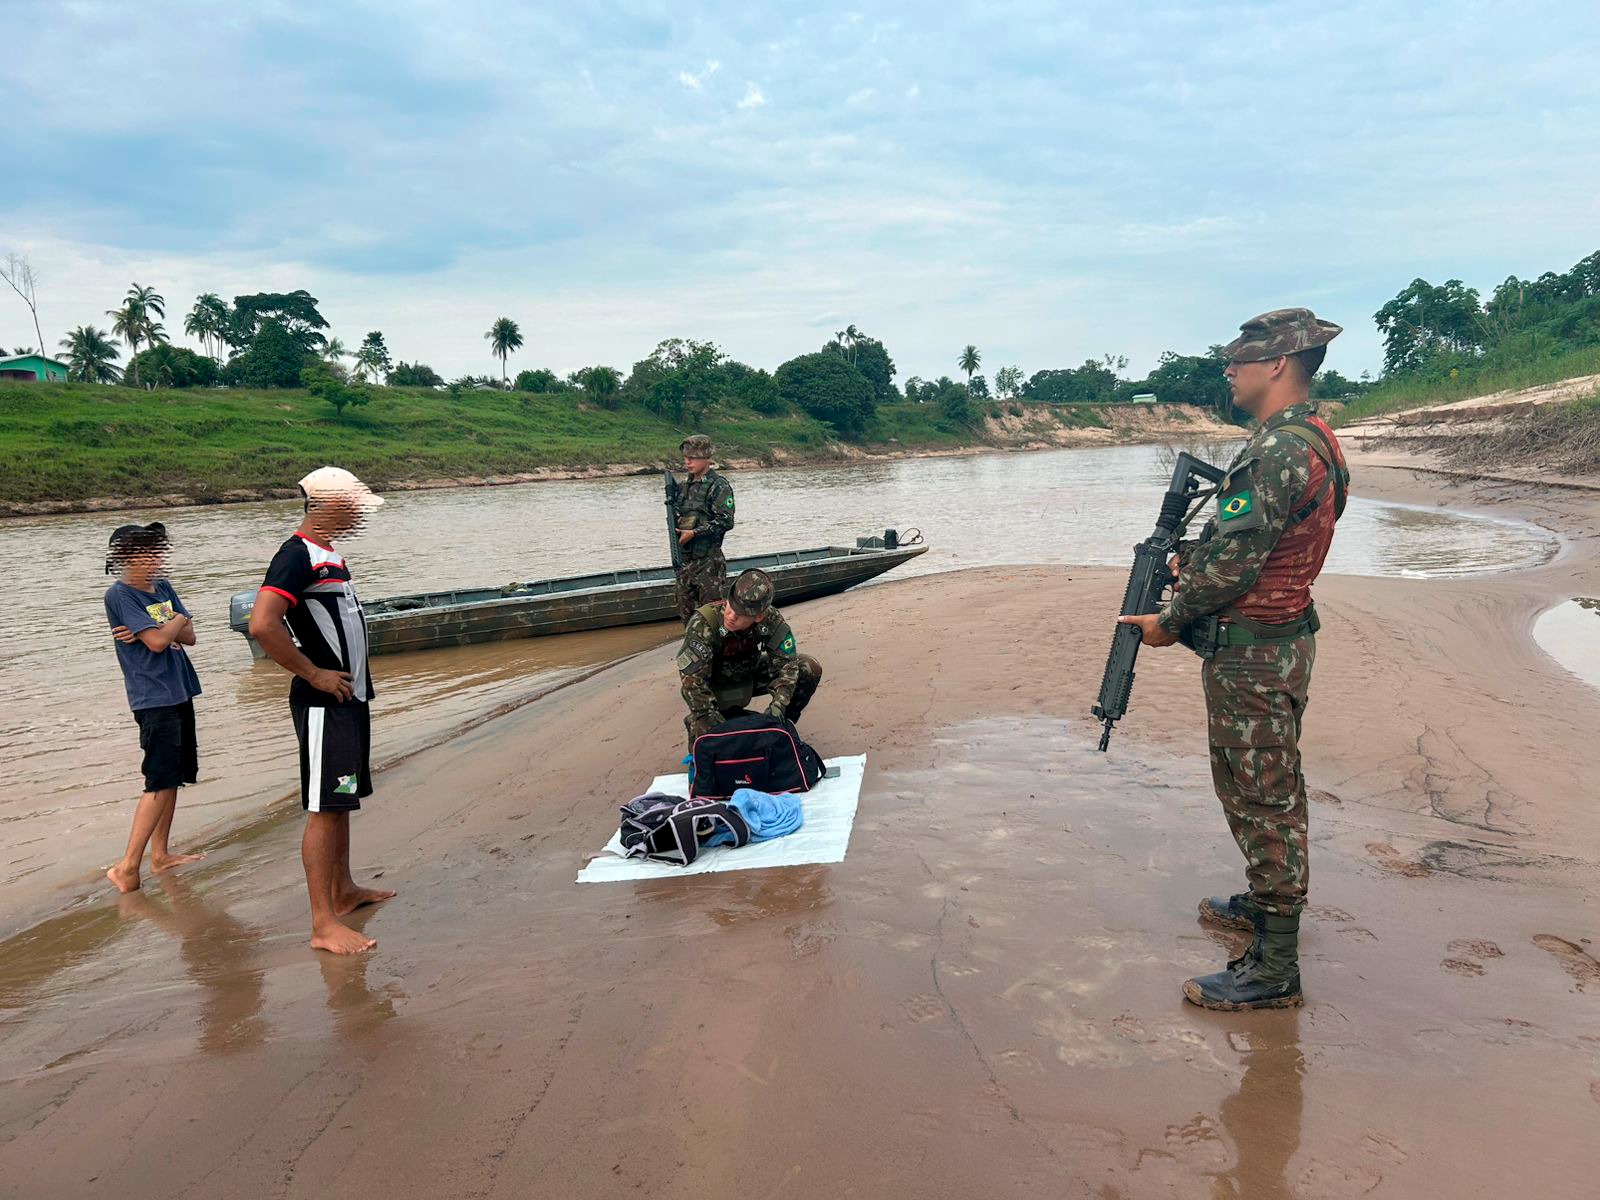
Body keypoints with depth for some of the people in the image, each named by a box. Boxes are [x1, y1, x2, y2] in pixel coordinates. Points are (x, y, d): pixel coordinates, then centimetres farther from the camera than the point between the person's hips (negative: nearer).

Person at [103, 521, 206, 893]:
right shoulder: (119, 595, -11)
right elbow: (158, 641, -19)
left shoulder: (163, 588, 11)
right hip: (154, 698, -8)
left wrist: (156, 631, -12)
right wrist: (177, 621, -1)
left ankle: (161, 854, 22)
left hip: (179, 693, 8)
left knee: (174, 777, 13)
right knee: (161, 781, -10)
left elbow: (189, 636, 5)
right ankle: (127, 866, -6)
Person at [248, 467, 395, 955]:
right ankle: (323, 924, -1)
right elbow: (262, 625, -29)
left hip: (349, 696, 10)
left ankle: (343, 890, 32)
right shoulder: (297, 556, -17)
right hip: (323, 704, -10)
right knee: (324, 809, -6)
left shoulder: (329, 554, 14)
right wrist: (314, 674, -21)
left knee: (341, 801, 18)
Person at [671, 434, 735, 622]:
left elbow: (725, 521, -18)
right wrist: (675, 526, 3)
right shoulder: (685, 486, 14)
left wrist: (694, 533, -18)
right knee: (686, 611, 12)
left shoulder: (719, 486, -9)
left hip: (708, 560, -7)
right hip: (684, 559, 8)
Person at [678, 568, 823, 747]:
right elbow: (692, 680, -35)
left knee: (810, 669, -14)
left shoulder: (771, 619, -24)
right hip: (715, 687, -4)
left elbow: (786, 663, -19)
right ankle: (695, 725, 7)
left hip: (749, 676, 4)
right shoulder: (703, 623, -35)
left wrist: (777, 706, -33)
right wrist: (714, 723, -37)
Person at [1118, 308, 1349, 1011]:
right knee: (1268, 788, 24)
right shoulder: (1311, 439, 12)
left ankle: (1274, 971, 7)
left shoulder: (1278, 450, -23)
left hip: (1251, 652, -11)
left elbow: (1233, 565, -23)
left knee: (1262, 800, -3)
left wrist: (1168, 622, -10)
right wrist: (1193, 556, 8)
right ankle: (1267, 902, 42)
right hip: (1282, 640, 11)